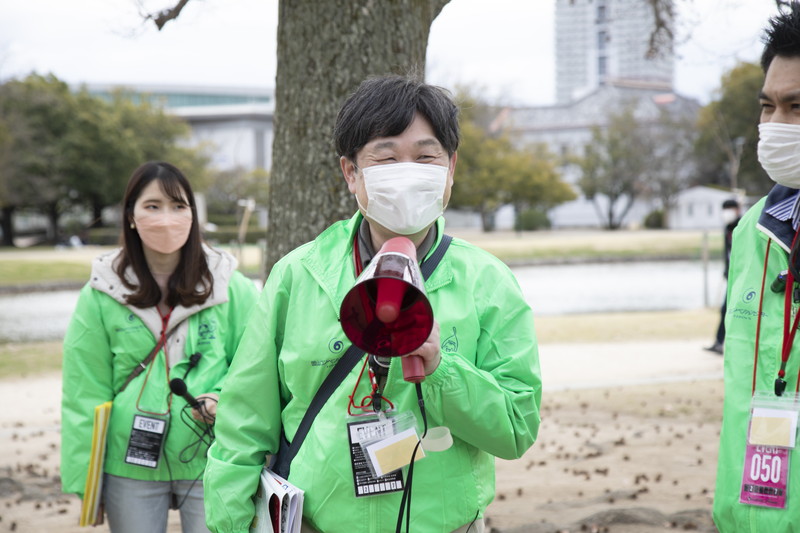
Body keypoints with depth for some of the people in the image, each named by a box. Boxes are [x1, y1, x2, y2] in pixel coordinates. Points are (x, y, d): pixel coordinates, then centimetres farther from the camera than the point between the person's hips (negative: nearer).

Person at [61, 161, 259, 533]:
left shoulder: (231, 289, -1)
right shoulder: (101, 295, 0)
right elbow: (85, 393, 1)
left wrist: (224, 400, -17)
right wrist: (84, 482, -1)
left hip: (210, 463, 0)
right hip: (130, 470, 1)